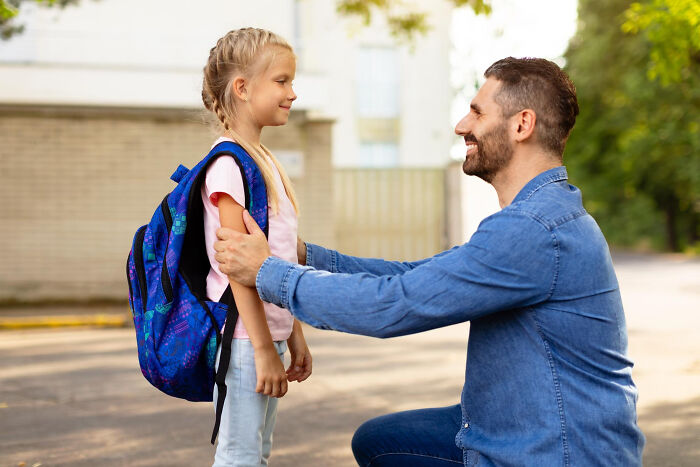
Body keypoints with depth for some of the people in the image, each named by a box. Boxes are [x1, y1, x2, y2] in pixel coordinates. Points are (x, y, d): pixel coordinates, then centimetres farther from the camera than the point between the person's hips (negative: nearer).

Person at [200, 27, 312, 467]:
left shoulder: (267, 162, 14)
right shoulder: (229, 163, -14)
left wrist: (294, 335, 18)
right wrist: (263, 348, -19)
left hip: (270, 332, 9)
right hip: (242, 336, -9)